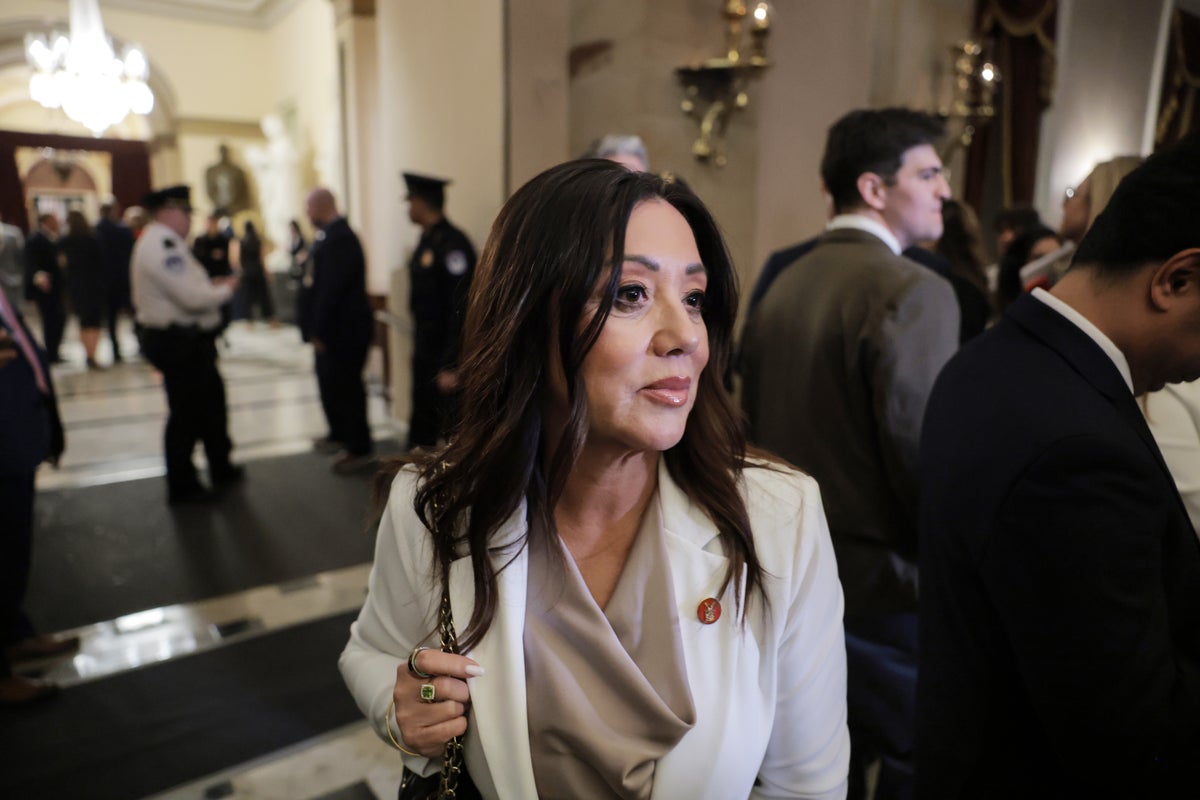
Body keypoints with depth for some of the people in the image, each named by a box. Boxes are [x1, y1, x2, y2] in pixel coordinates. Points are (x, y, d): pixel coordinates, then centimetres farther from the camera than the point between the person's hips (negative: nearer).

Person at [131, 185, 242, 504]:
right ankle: (182, 487, 16)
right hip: (179, 343, -11)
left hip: (186, 340, 11)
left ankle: (221, 468, 36)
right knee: (186, 413, 2)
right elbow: (194, 298, -26)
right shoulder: (162, 245, -20)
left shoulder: (163, 242, 13)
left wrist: (211, 284, 5)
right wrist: (226, 289, -10)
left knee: (211, 402, 21)